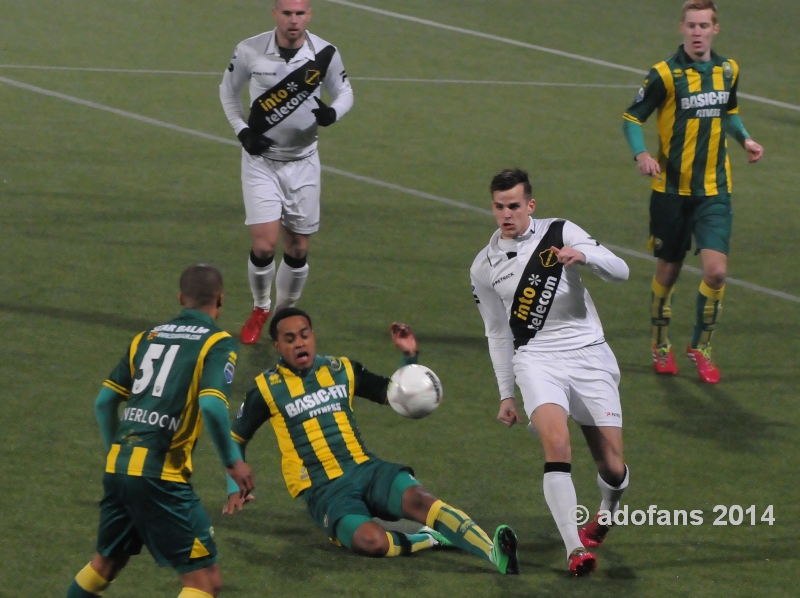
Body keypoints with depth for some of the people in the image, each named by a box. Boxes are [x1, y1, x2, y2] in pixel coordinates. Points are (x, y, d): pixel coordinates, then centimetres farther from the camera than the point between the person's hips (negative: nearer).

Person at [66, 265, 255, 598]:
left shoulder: (147, 337, 16)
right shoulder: (217, 344, -3)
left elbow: (104, 401, 18)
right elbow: (211, 405, -19)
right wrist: (233, 462, -7)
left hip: (117, 467, 7)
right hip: (160, 475, -7)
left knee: (106, 563, 28)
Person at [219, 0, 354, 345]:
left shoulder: (325, 54, -10)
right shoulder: (250, 51, -11)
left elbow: (344, 92, 5)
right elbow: (228, 90, 6)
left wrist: (332, 113, -19)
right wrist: (242, 131, -6)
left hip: (302, 161, 2)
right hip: (261, 158, -2)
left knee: (298, 250, 6)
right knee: (264, 245, -12)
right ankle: (260, 309, 15)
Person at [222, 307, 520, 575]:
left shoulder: (341, 370, 11)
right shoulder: (266, 389, 2)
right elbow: (235, 439, 16)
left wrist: (409, 357, 3)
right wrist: (236, 489, 7)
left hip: (365, 468, 3)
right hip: (324, 489, -3)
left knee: (417, 498, -31)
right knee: (370, 540, -36)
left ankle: (495, 553, -44)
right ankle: (432, 539, -13)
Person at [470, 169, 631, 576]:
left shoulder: (561, 233, 1)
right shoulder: (484, 268, 7)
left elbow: (620, 271, -4)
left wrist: (585, 256, -24)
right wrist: (506, 394, 16)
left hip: (589, 352, 0)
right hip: (536, 358, 0)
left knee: (613, 469, -3)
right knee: (556, 443, -28)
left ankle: (608, 512, 34)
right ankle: (575, 548, -31)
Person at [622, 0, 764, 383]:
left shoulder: (728, 71, 5)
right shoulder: (665, 74, -10)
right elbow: (632, 118, -5)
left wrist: (745, 139, 5)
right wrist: (641, 154, -23)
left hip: (714, 190, 3)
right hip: (672, 189, -3)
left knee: (716, 270, -11)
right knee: (668, 271, 8)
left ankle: (701, 346, 9)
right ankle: (661, 347, 30)